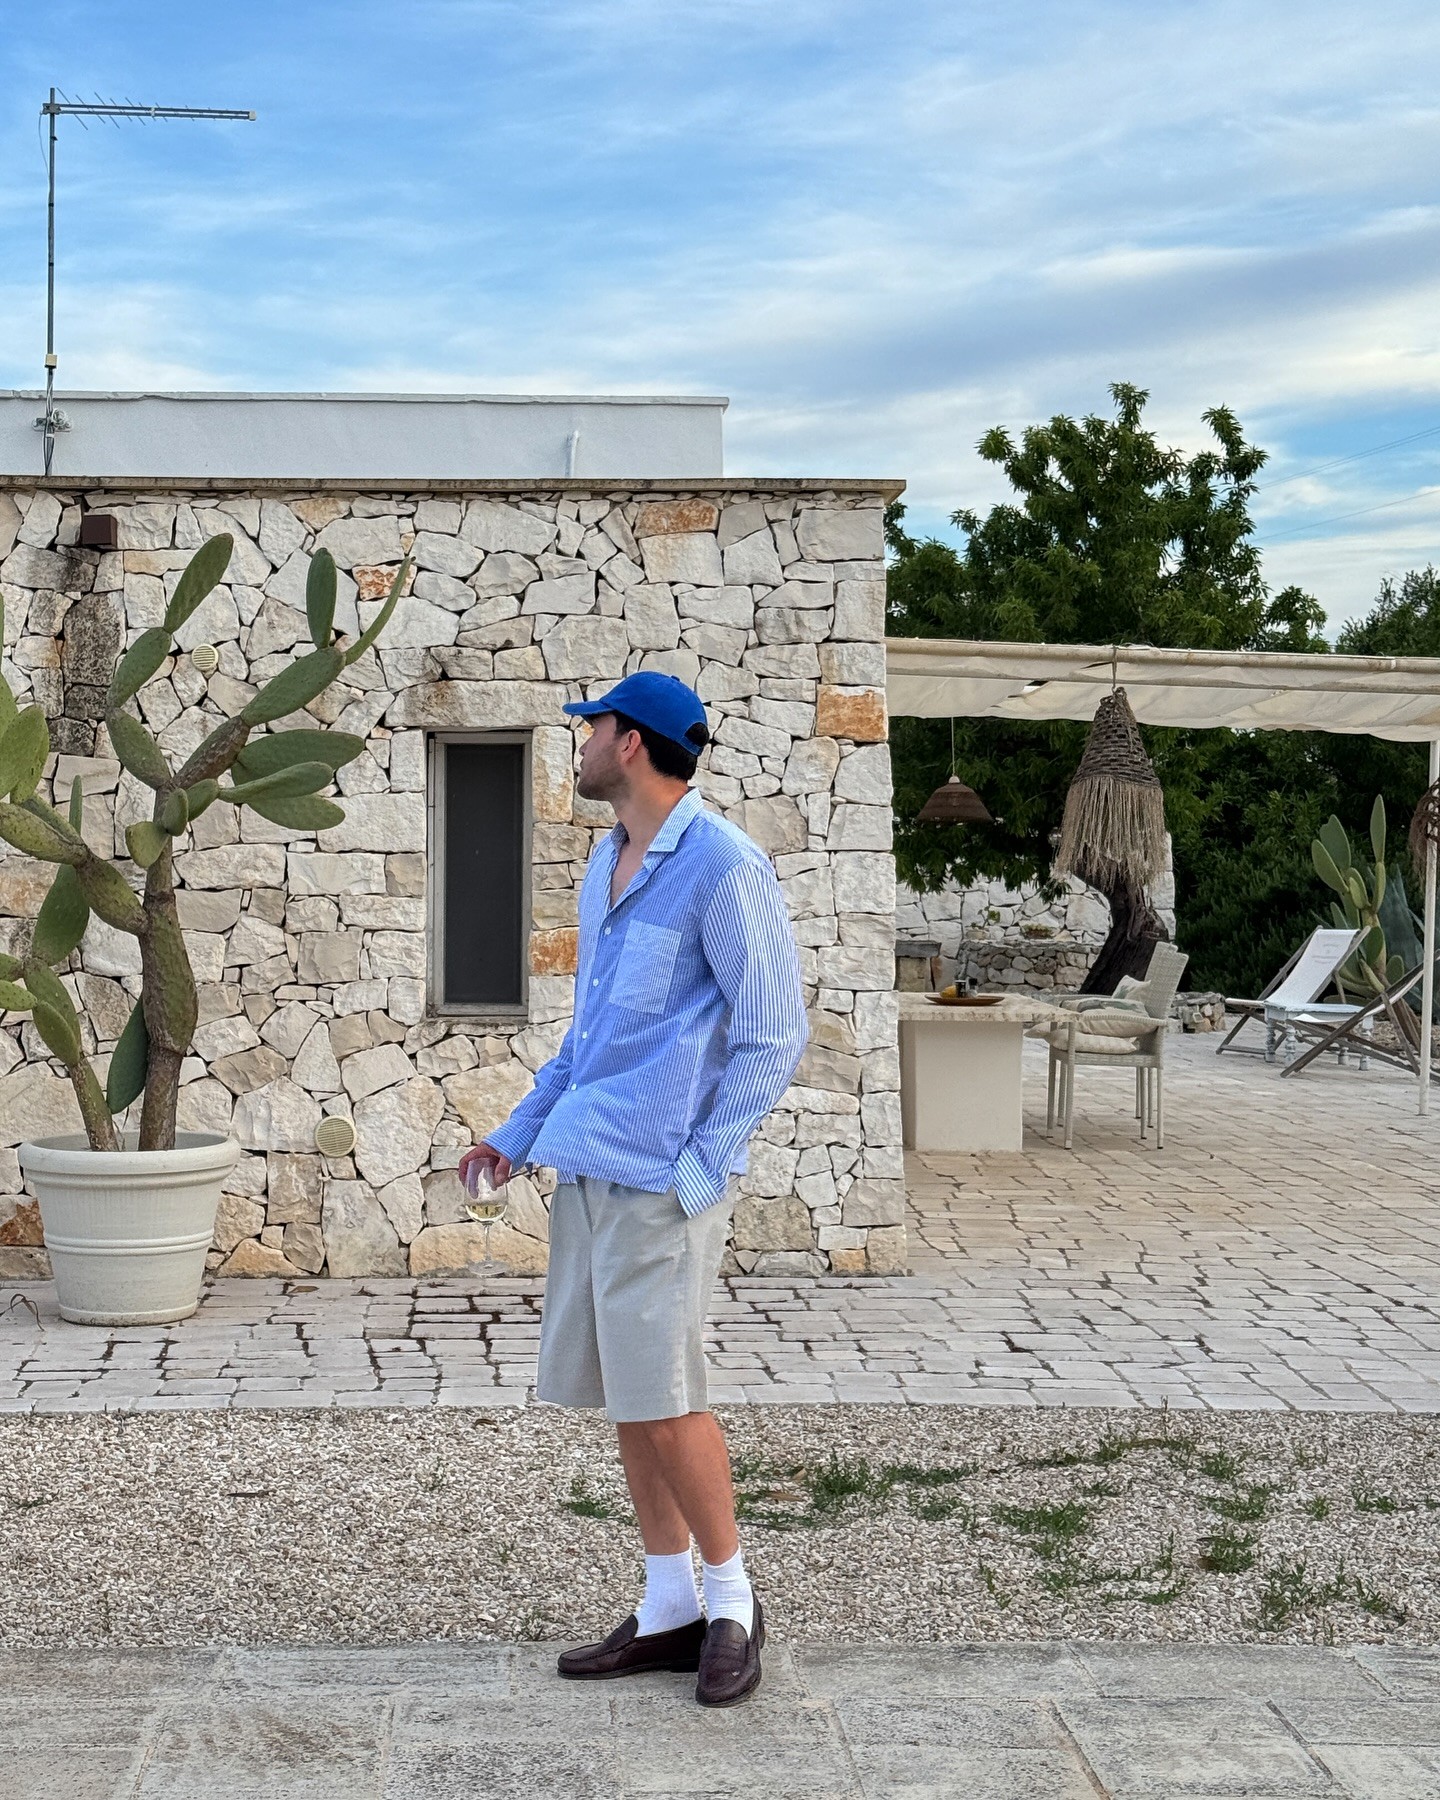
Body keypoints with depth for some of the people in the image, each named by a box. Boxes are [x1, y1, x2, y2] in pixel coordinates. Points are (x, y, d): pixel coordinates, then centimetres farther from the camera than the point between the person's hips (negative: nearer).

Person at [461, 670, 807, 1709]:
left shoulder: (723, 865, -10)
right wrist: (521, 1133, 20)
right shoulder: (608, 865, 16)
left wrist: (704, 1167, -16)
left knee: (662, 1398, -6)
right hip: (590, 1166, 8)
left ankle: (733, 1601, 12)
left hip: (661, 1175, -8)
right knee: (622, 1397, 10)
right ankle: (670, 1612, 20)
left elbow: (773, 1033, -12)